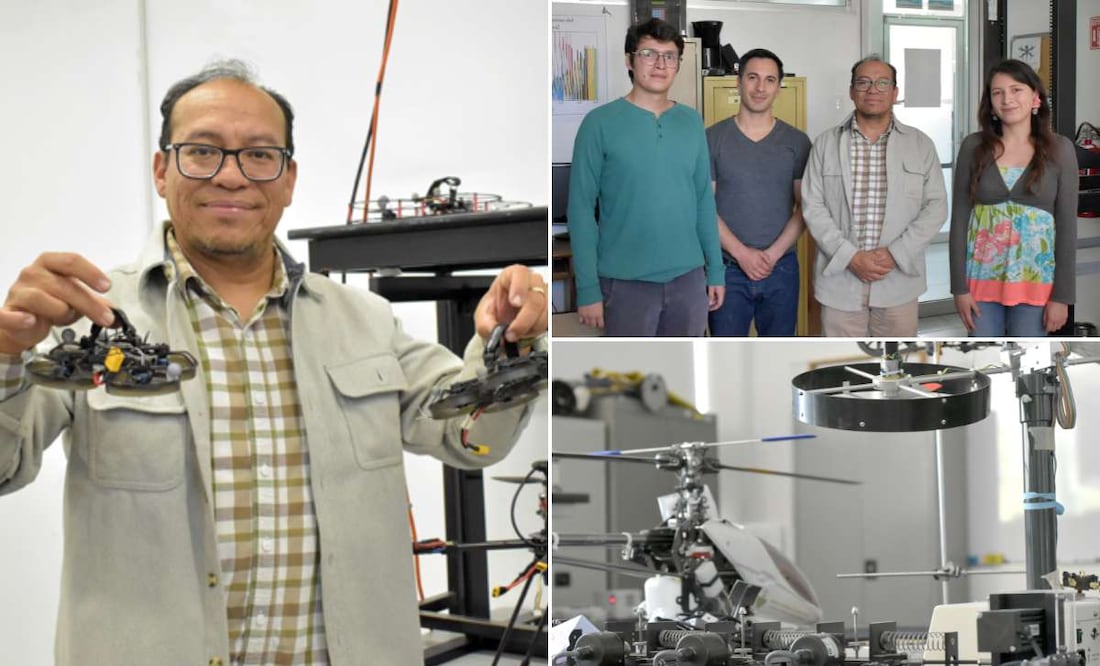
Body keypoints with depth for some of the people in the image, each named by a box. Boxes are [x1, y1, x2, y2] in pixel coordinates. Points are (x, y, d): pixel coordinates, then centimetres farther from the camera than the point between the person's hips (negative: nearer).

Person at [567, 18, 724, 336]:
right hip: (626, 281, -4)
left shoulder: (692, 122, 7)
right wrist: (588, 287, -12)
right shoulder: (600, 123, -7)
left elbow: (704, 201, 12)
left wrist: (716, 270, 8)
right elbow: (581, 208, -8)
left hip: (688, 278, 4)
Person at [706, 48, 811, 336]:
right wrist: (741, 253, -14)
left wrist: (773, 253, -12)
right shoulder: (712, 138, -1)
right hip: (728, 269, -2)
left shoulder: (797, 142, 4)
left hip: (781, 268, 2)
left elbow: (804, 207, 1)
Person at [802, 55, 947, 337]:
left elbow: (936, 207, 1)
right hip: (840, 280, 0)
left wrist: (895, 254, -12)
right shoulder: (825, 144, 4)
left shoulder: (921, 145, 5)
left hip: (898, 281, 1)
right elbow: (813, 207, -1)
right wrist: (850, 256, -13)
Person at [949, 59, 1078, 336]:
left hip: (1035, 280, -1)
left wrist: (1062, 294, -7)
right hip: (982, 277, 1)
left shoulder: (1059, 149, -3)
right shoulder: (974, 147, -1)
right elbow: (959, 219, 0)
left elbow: (1067, 225, -3)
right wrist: (959, 286, -5)